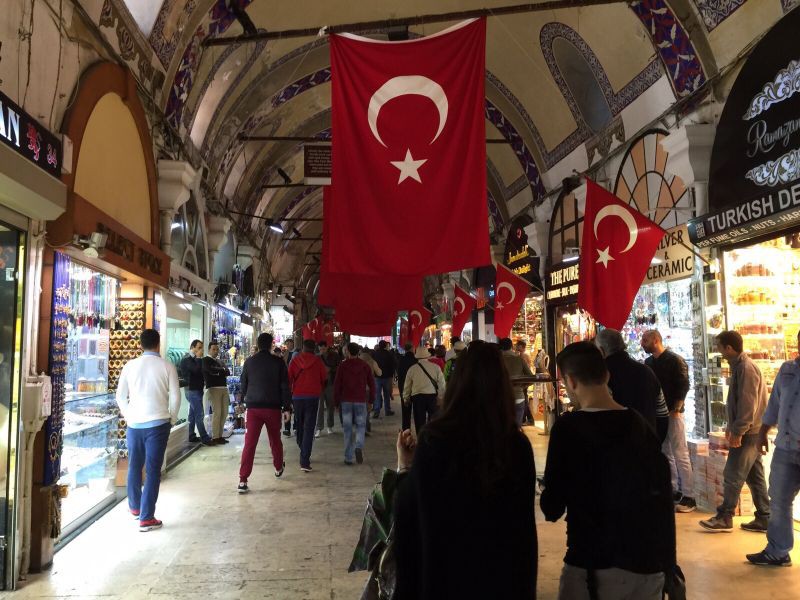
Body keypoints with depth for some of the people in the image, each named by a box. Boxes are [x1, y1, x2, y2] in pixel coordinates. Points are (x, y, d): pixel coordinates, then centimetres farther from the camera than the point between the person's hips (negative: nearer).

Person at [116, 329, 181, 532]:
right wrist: (171, 419, 8)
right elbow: (175, 397, -5)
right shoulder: (167, 367, -6)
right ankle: (146, 518, 2)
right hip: (158, 423, -3)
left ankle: (134, 506, 38)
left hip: (134, 423, 3)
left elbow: (120, 396, 6)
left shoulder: (130, 366, 1)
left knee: (134, 466, 20)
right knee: (153, 470, 1)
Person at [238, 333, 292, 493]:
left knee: (249, 444, -3)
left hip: (253, 407, 1)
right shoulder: (278, 362, -4)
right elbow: (284, 387, -4)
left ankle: (242, 481, -10)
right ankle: (278, 468, 39)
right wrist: (286, 408, 1)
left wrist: (245, 401, 24)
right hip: (273, 408, 0)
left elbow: (243, 385, 10)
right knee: (275, 440, 20)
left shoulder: (249, 362, 2)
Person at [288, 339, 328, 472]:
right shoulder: (318, 361, -2)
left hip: (297, 397, 2)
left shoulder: (295, 360, 1)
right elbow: (324, 379, 6)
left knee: (299, 426, 20)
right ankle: (305, 462, -10)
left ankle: (304, 455, 33)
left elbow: (289, 379, -1)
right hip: (313, 397, -2)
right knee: (309, 428, -2)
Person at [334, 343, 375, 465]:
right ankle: (359, 447, -17)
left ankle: (348, 457, 7)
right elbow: (371, 383, 4)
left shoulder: (342, 366, -2)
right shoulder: (365, 366, 2)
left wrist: (336, 401, 7)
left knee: (347, 428, 6)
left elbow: (337, 385, -2)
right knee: (360, 425, 10)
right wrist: (371, 398, 14)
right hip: (361, 400, 0)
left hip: (346, 401, 0)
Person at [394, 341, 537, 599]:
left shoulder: (435, 438, -20)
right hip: (506, 572, 2)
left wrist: (405, 467, 5)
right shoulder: (518, 444, -12)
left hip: (446, 570, -2)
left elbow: (408, 510, -9)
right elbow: (525, 523, -1)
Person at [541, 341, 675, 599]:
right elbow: (662, 498, 8)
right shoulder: (641, 423, 1)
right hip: (649, 562, 6)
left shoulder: (569, 427, -16)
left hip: (596, 564, -5)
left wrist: (551, 500, 10)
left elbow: (552, 509, -10)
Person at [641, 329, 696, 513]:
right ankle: (674, 491, 20)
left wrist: (675, 410, -16)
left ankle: (688, 497, 0)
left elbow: (683, 386, -13)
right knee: (665, 454, 11)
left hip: (671, 413, -7)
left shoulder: (675, 360, -8)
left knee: (680, 455, -4)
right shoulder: (648, 362, 11)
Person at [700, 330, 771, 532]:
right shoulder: (739, 366, 12)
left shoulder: (746, 368, -19)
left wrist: (738, 431, -20)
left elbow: (748, 404, -22)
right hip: (749, 432, 10)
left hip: (748, 433, -10)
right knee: (755, 476, 13)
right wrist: (731, 426, 20)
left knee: (733, 476, -3)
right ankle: (764, 519, 19)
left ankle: (724, 518, 6)